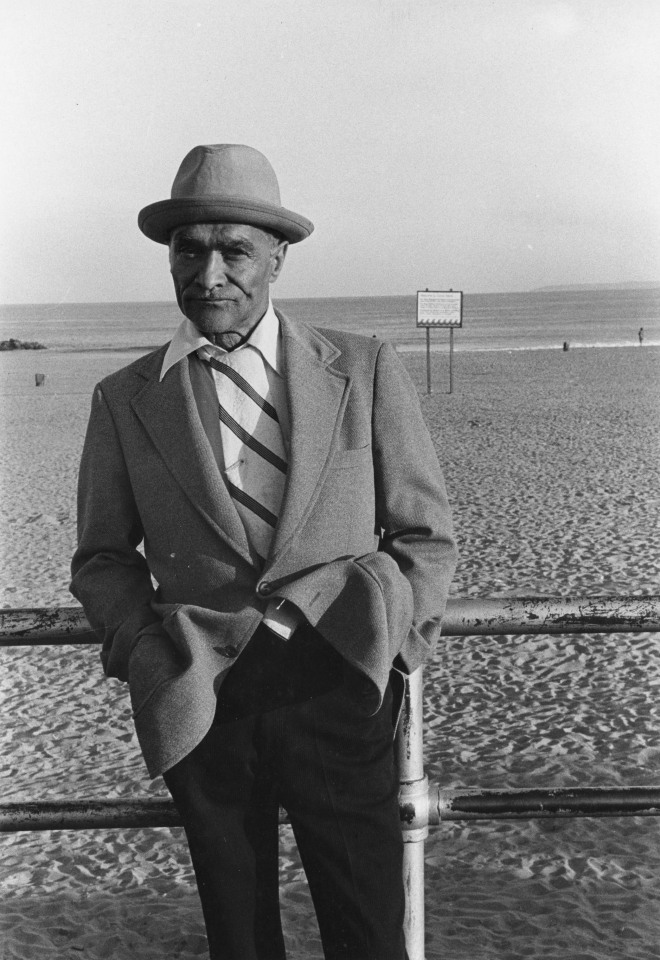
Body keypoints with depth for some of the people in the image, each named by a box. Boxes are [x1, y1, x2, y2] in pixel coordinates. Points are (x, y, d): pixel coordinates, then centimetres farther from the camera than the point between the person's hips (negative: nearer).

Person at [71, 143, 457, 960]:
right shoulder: (124, 400, 3)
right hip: (203, 705, 1)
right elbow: (102, 558, 10)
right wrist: (148, 653, -7)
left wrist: (389, 651, -6)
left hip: (336, 691, -1)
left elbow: (425, 533, 6)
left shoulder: (364, 371, 1)